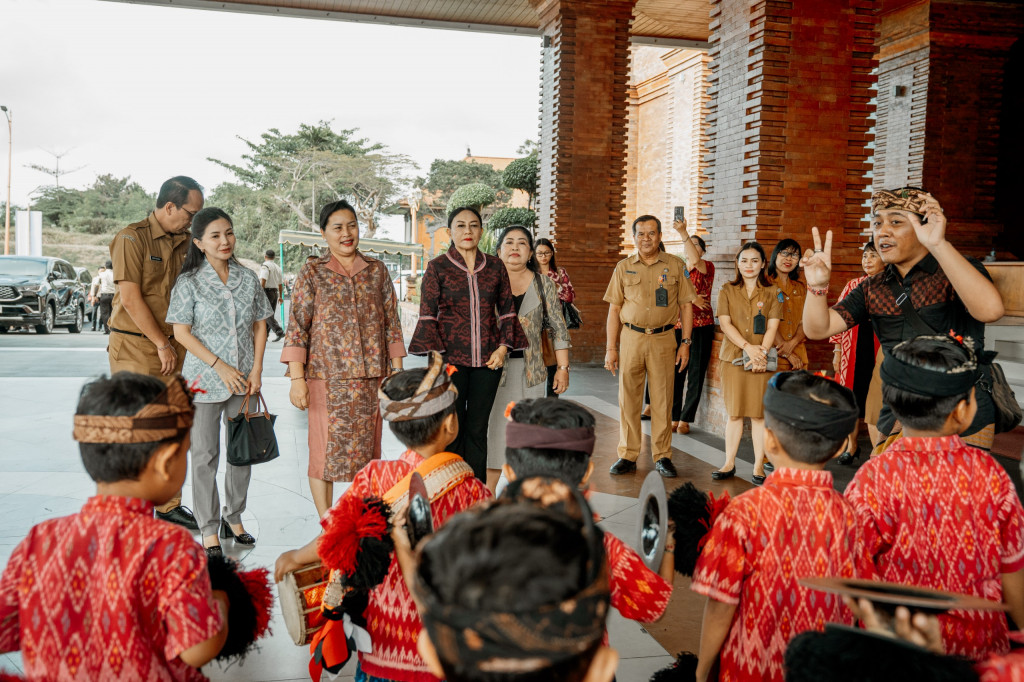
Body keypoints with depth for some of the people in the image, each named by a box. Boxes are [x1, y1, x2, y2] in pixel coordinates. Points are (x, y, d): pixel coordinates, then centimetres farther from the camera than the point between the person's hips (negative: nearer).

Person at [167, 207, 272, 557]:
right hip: (205, 379, -3)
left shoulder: (249, 278, 5)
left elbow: (260, 326, 8)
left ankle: (233, 518, 29)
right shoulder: (189, 282, -5)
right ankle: (209, 531, 15)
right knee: (205, 456, 3)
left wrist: (256, 370, -1)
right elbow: (182, 332, -7)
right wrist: (220, 366, -13)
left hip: (245, 380, 4)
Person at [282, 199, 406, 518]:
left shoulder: (377, 270, 9)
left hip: (371, 377, 3)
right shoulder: (312, 273, 1)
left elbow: (391, 323, 11)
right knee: (325, 450, 1)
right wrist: (297, 378, -11)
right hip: (326, 376, -2)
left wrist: (398, 372, 7)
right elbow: (296, 328, -3)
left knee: (366, 449, 8)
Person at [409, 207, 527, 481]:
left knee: (478, 428, 8)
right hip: (450, 358, -3)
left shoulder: (495, 266, 9)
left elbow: (507, 310, 13)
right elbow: (427, 315, -2)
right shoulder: (437, 267, 0)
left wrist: (503, 347, 1)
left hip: (488, 359, 3)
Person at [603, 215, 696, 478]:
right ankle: (628, 456, 13)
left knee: (662, 399, 2)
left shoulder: (675, 266, 5)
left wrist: (685, 342, 0)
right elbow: (614, 309, 8)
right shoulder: (624, 267, 7)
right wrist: (611, 348, 3)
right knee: (628, 398, 3)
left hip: (663, 339, -1)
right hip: (631, 338, 1)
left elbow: (686, 305, 7)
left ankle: (662, 456, 13)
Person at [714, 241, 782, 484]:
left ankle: (759, 467, 6)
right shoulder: (727, 291, 9)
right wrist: (747, 347, -15)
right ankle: (729, 464, 13)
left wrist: (762, 353, -16)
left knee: (759, 413, 0)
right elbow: (725, 323, -2)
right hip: (733, 358, 1)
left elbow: (772, 327, 0)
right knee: (734, 413, 4)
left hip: (761, 361, 0)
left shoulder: (772, 293, 8)